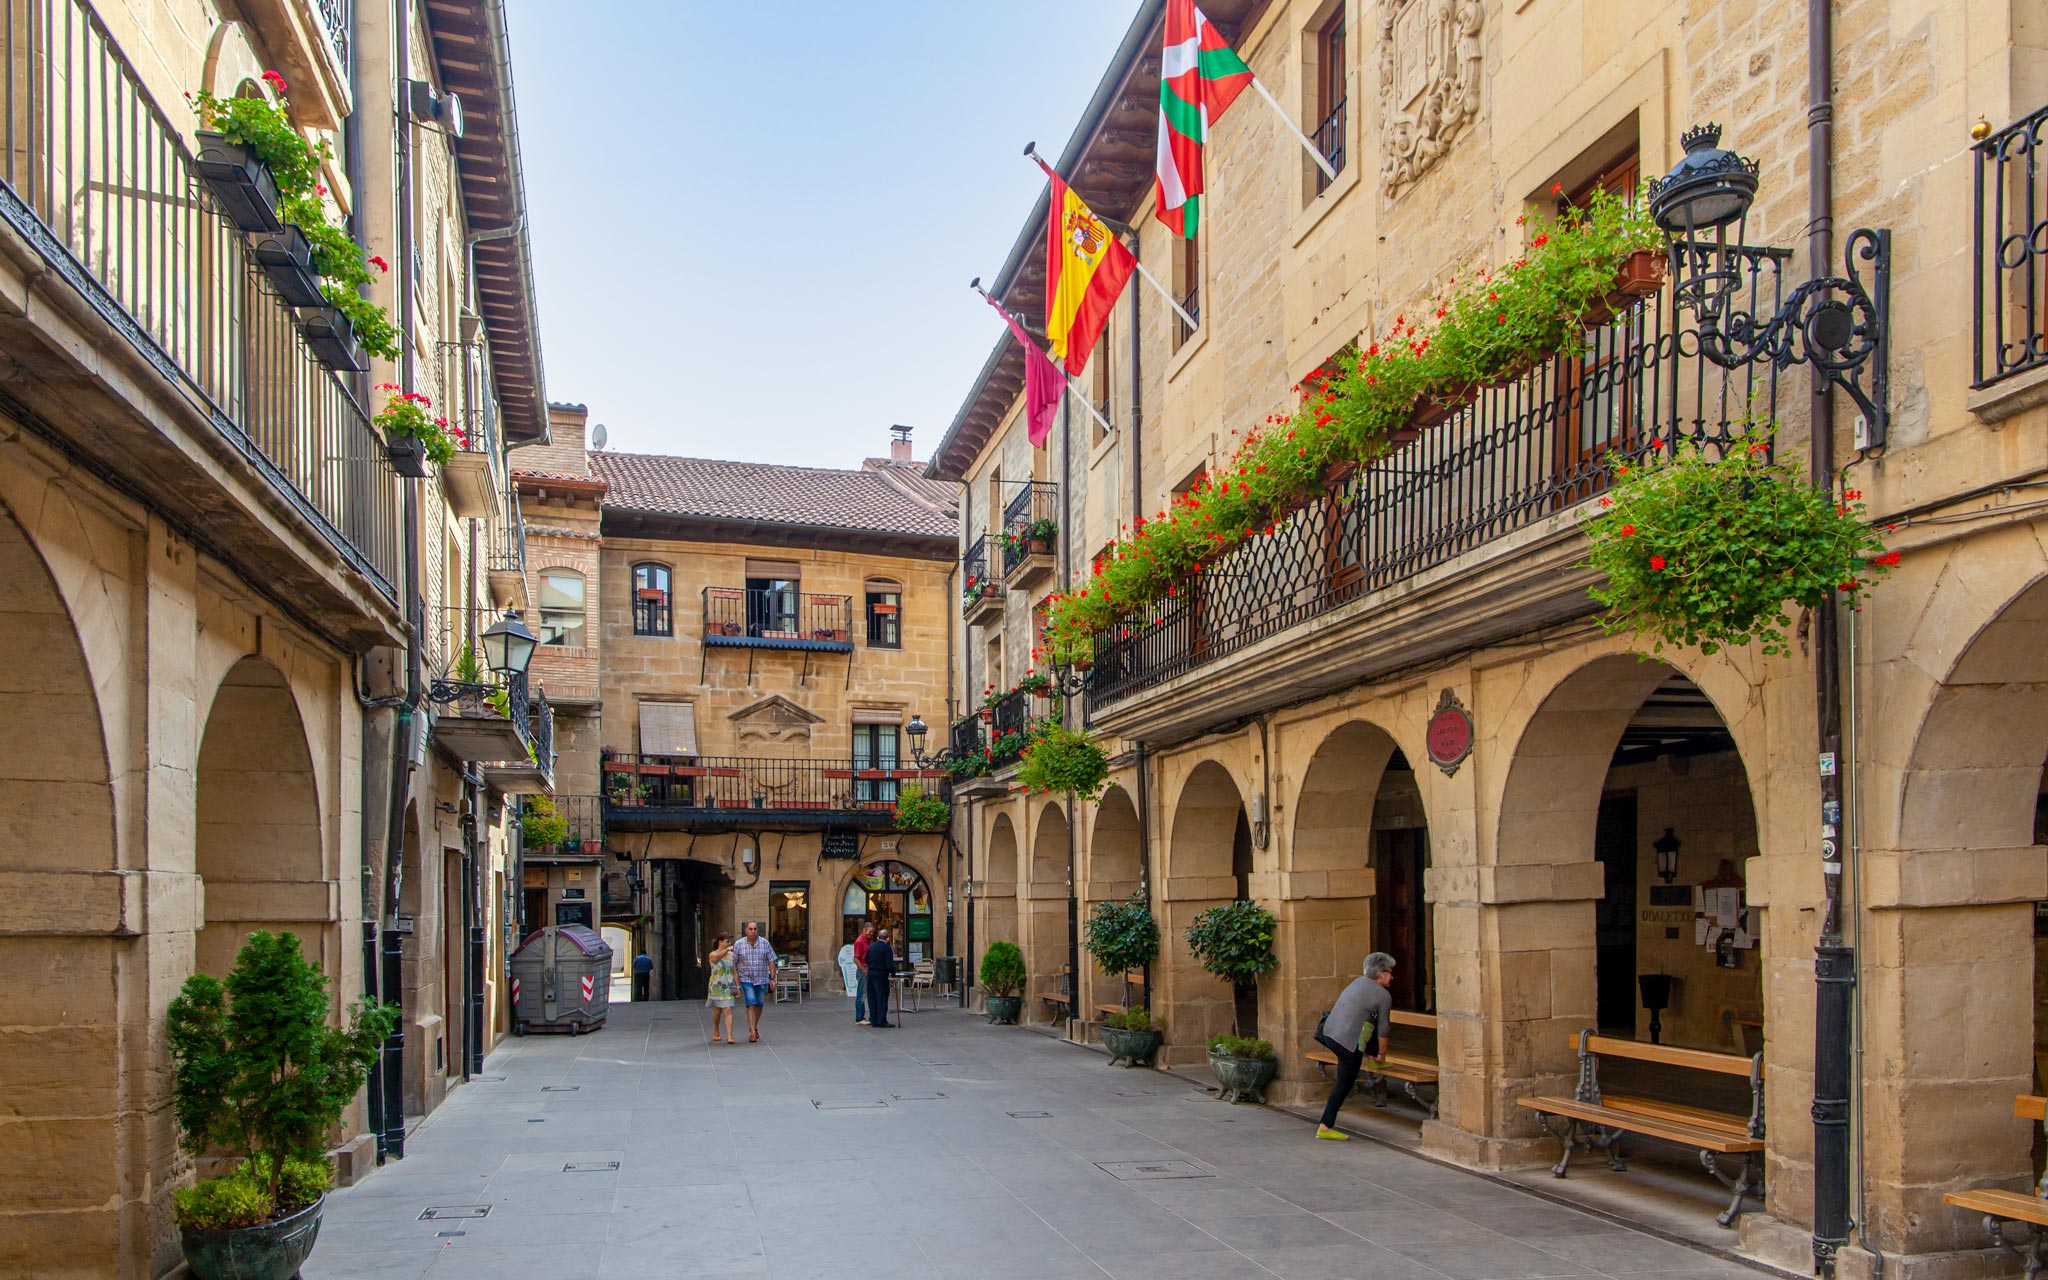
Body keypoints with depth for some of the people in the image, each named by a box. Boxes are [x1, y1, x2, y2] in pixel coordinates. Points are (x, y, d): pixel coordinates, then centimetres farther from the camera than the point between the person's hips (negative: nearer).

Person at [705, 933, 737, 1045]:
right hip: (717, 986, -2)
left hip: (729, 986, 2)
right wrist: (727, 949, -48)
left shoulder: (731, 955, 6)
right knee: (717, 1010, 12)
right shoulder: (713, 955, -5)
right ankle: (715, 1031, 36)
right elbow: (717, 957, -32)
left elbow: (734, 972, 10)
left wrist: (737, 986, 4)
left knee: (728, 1010, -10)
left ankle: (729, 1036, -14)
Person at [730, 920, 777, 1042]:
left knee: (759, 1005, 13)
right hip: (746, 979, -2)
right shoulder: (738, 944, -4)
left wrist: (772, 978, -3)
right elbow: (734, 964, 0)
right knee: (751, 1004, -14)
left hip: (762, 979, 2)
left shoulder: (765, 943, -1)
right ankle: (752, 1032, -16)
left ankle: (754, 1027, 34)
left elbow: (771, 961, 2)